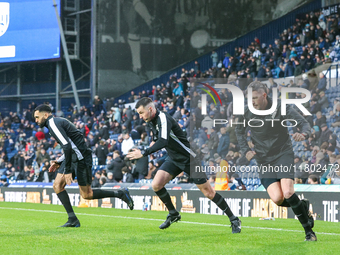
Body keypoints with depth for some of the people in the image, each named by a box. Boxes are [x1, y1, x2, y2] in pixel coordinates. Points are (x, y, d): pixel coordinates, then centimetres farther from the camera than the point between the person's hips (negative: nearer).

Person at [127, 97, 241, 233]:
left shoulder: (163, 118, -25)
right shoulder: (151, 121, 3)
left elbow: (163, 141, -41)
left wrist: (144, 153, -42)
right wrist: (154, 142, 3)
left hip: (188, 159, -8)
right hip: (173, 159, 8)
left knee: (208, 192, -6)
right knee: (156, 185, -10)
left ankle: (233, 219, 7)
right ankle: (173, 214, 10)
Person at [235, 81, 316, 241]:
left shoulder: (281, 108, -11)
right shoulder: (247, 114, -4)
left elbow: (303, 123, -6)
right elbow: (239, 132, 15)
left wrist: (303, 134, -29)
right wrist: (246, 151, 1)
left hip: (283, 154, -2)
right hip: (264, 161, 2)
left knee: (288, 193, -23)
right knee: (277, 199, -17)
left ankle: (308, 231, -4)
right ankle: (303, 207, 16)